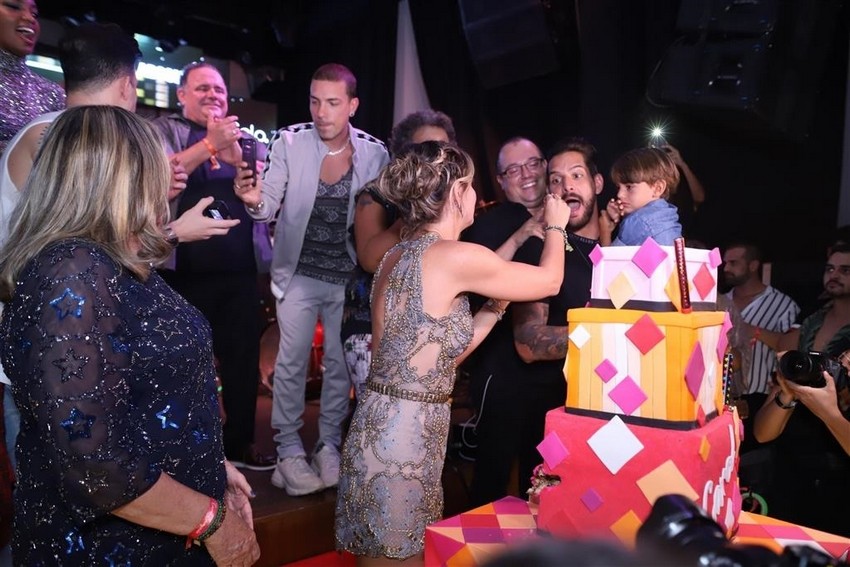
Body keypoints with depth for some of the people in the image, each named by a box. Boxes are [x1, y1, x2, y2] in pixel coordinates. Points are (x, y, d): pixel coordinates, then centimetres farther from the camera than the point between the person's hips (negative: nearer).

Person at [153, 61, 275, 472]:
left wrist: (234, 155, -12)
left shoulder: (245, 140, 14)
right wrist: (210, 143, -25)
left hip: (239, 271, 4)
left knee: (243, 358, 11)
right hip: (184, 271, -3)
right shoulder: (163, 130, 2)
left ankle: (240, 442, 27)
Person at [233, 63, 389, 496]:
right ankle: (288, 450, 20)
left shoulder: (375, 153, -9)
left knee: (340, 362, 11)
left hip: (349, 276, 1)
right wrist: (254, 201, -34)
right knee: (292, 361, 4)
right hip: (299, 274, -1)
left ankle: (329, 445, 28)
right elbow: (270, 205, -12)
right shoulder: (289, 142, -11)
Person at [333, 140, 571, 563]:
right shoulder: (455, 257, -16)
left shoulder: (398, 256, 10)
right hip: (405, 433, -9)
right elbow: (549, 281, -2)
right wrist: (555, 226, 16)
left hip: (383, 426, 9)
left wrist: (495, 306, 14)